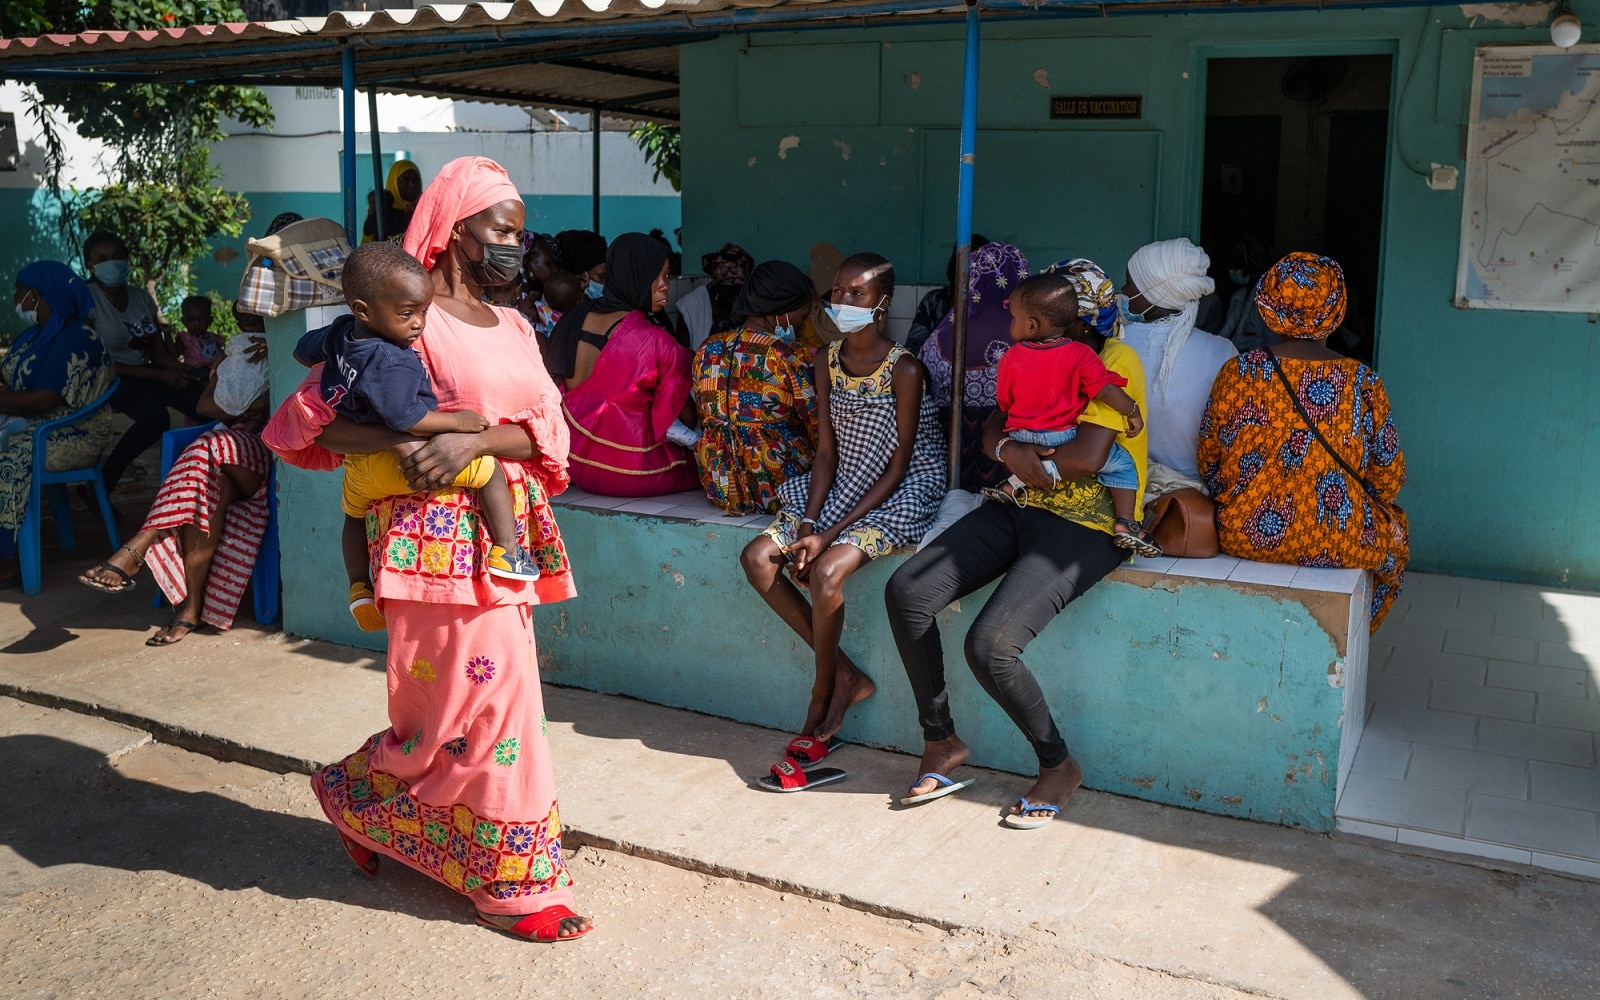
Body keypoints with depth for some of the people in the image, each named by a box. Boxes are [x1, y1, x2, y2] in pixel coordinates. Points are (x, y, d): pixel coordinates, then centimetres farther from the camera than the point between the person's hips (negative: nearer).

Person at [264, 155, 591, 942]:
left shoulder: (513, 328, 15)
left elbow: (546, 432, 3)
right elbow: (309, 417, -8)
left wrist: (473, 442, -16)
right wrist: (401, 443, -22)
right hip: (438, 531, -7)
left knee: (459, 699, 13)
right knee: (485, 690, -4)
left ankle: (364, 799, 34)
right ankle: (513, 883, 14)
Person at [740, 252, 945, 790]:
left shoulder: (903, 368, -16)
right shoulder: (829, 361, 4)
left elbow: (897, 467, -17)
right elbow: (827, 450, 4)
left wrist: (831, 532, -20)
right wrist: (808, 522, -10)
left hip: (902, 495, -8)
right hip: (843, 489, 8)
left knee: (826, 571, -30)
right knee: (758, 557, -9)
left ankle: (818, 719, -11)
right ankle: (845, 675, -2)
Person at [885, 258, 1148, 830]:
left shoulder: (1116, 362, -9)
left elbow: (1088, 456, -20)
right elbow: (993, 429, 13)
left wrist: (1026, 452, -4)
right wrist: (1009, 451, -11)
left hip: (1085, 525, -8)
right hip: (1020, 507, 8)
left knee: (990, 643, -26)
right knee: (906, 591, -10)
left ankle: (1058, 766, 1)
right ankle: (940, 742, 5)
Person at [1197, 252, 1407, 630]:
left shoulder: (1237, 373, -10)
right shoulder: (1363, 383, -11)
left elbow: (1208, 464, -1)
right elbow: (1388, 480, -3)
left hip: (1245, 535, 2)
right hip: (1339, 544, -1)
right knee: (1395, 530, 33)